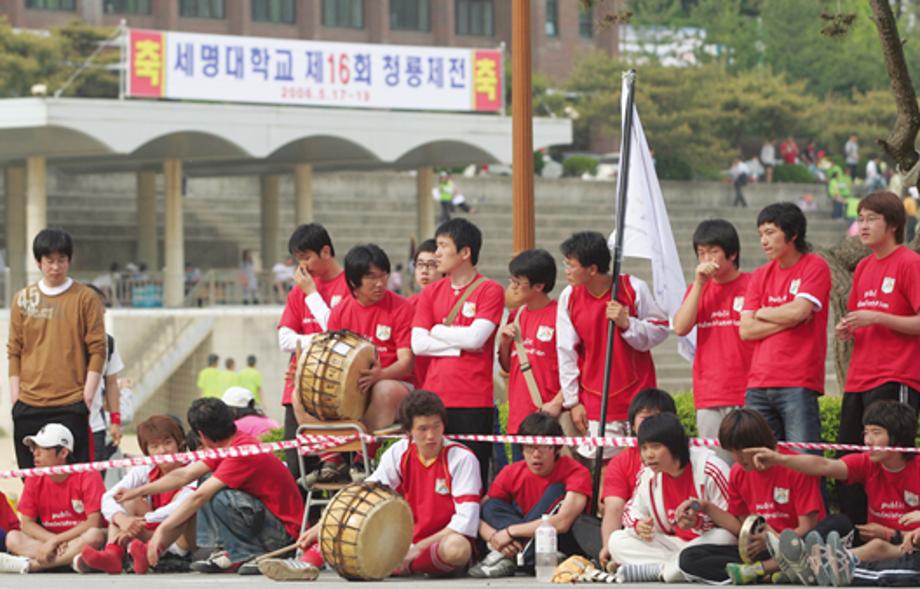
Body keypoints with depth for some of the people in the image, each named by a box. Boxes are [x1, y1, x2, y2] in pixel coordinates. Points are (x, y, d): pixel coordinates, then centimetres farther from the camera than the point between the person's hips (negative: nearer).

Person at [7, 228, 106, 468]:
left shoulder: (86, 298, 2)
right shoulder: (23, 299, 10)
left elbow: (97, 350, 0)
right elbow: (14, 352, 12)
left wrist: (87, 396, -8)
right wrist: (15, 397, 5)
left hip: (71, 406, -3)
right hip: (29, 406, 3)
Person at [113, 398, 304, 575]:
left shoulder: (242, 453, -22)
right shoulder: (226, 446, 6)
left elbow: (199, 496, -24)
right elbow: (184, 475, 11)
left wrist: (162, 529, -21)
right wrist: (137, 492, 13)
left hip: (283, 531, -9)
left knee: (215, 497, -26)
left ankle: (247, 556, -13)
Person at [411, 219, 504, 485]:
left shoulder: (490, 291, -1)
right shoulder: (431, 293, 12)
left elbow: (475, 337, -13)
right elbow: (418, 344, 2)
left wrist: (437, 331, 0)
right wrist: (461, 344, -7)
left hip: (474, 403, -4)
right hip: (434, 400, 4)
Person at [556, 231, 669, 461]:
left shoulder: (634, 289, -8)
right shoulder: (569, 297, 0)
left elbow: (660, 330, -1)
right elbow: (566, 353, 5)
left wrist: (627, 323, -19)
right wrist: (573, 401, 4)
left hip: (637, 398, -2)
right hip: (596, 405, 2)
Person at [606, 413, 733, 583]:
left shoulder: (710, 469, -16)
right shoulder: (647, 475, 1)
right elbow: (633, 511, 12)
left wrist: (698, 523, -33)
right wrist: (638, 525, -13)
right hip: (674, 543, 5)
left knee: (723, 537, -40)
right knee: (616, 541, -9)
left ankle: (656, 570, -33)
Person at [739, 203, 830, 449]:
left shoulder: (815, 267, 1)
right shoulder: (761, 275, 16)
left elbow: (799, 311, -13)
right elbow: (746, 330, 6)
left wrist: (762, 313, 4)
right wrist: (788, 319, -5)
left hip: (798, 384, -5)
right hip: (759, 385, 5)